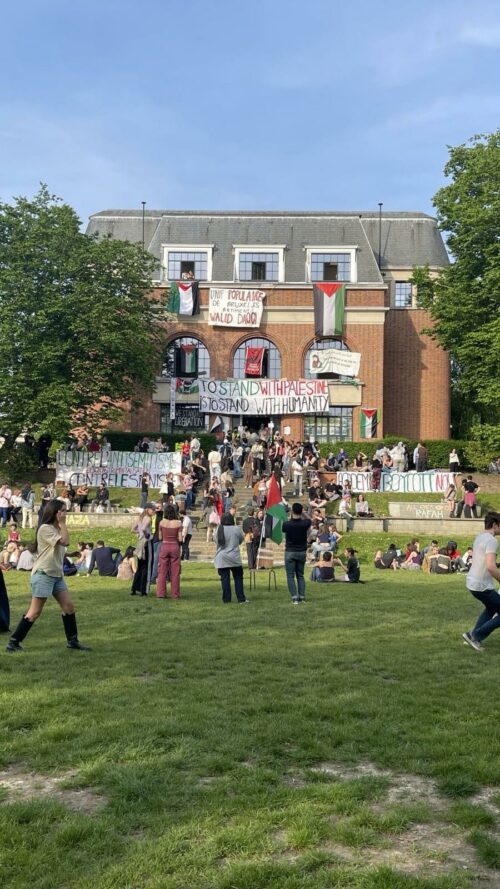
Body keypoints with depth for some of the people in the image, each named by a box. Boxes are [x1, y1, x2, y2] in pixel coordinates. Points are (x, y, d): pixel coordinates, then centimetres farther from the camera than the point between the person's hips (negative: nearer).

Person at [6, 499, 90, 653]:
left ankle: (72, 641, 15)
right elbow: (64, 541, -23)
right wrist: (62, 524, -15)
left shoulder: (57, 529, 16)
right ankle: (13, 642, 2)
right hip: (43, 574, -9)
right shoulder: (45, 528, -14)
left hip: (57, 574, 9)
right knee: (35, 612, -7)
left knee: (69, 606, 6)